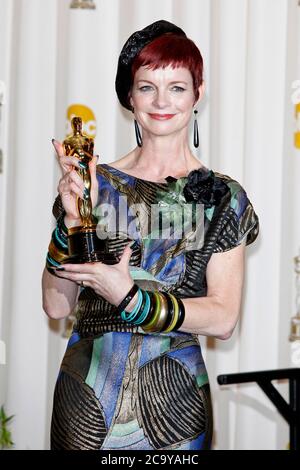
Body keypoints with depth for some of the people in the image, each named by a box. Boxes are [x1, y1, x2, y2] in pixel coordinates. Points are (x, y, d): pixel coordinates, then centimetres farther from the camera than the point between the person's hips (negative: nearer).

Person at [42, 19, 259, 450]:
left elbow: (224, 318, -9)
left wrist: (129, 298, -19)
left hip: (173, 398, 0)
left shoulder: (223, 197, -2)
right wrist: (72, 221, -16)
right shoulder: (95, 184, 0)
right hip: (85, 395, 1)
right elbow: (57, 305, -2)